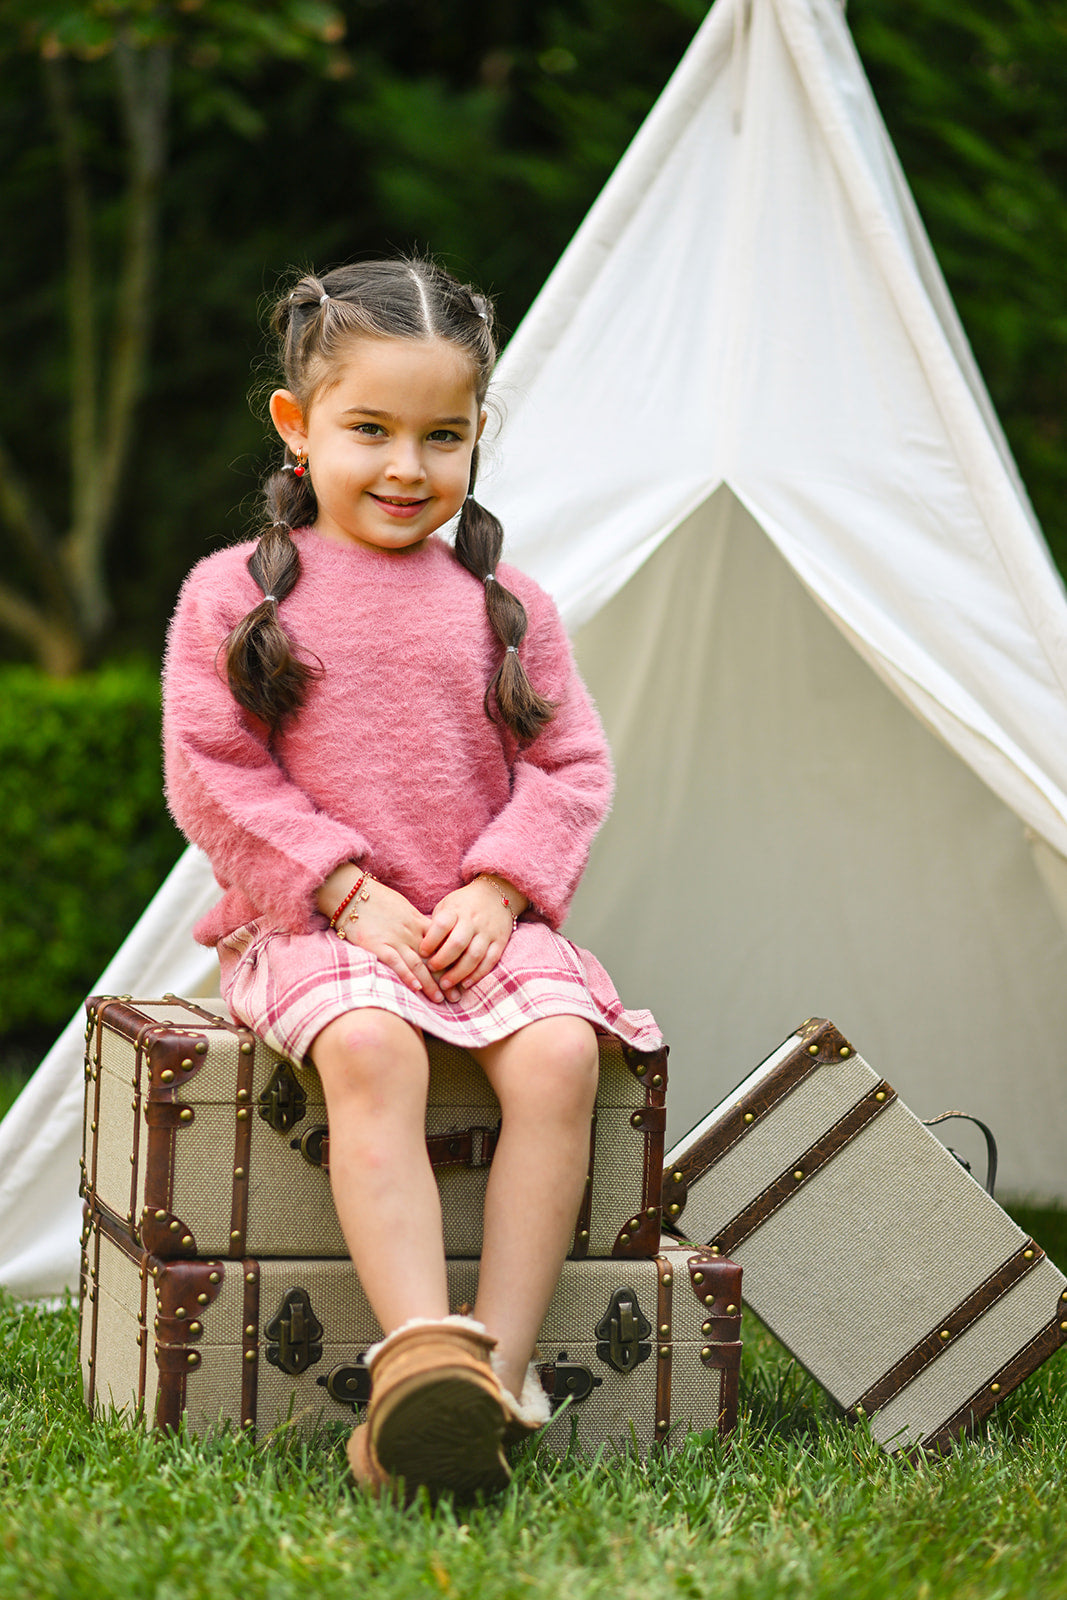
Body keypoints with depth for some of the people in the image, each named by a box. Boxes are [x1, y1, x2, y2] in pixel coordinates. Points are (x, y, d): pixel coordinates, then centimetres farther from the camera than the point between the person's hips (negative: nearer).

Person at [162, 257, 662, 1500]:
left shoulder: (503, 609, 12)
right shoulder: (233, 593, 4)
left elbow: (571, 768, 10)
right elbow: (213, 773, -2)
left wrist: (498, 891, -8)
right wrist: (347, 890, -12)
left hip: (485, 920, 3)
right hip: (312, 924, -3)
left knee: (559, 1050, -28)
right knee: (368, 1047, -35)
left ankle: (500, 1365, -30)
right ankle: (420, 1355, -45)